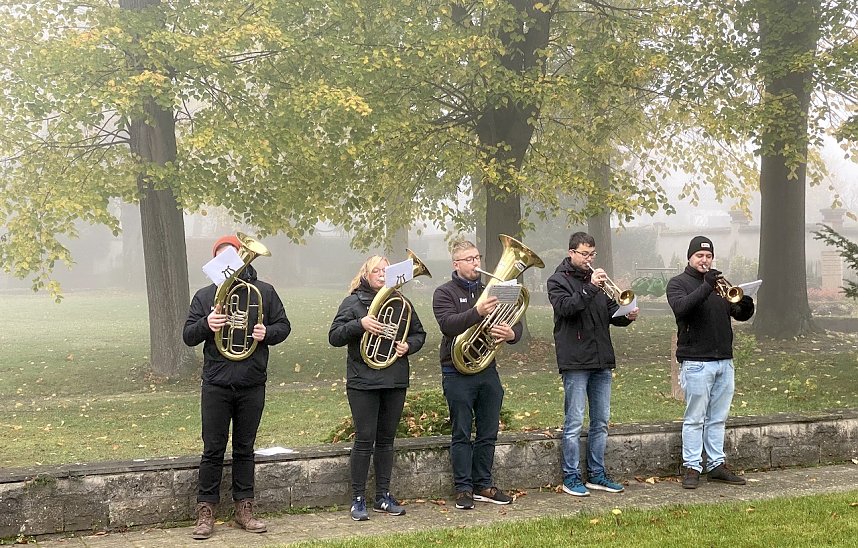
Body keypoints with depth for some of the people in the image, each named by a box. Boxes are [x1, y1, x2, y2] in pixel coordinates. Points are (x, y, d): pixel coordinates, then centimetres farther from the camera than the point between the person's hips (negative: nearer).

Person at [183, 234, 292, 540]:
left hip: (252, 385, 1)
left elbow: (283, 326, 9)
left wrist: (267, 333, -12)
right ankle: (206, 512, 8)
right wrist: (205, 324, -17)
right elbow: (188, 336, 3)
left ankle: (244, 509, 18)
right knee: (213, 450, 2)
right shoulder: (205, 296, 5)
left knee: (245, 449, 10)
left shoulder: (264, 292, 6)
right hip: (216, 385, -1)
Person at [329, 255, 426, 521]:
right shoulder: (353, 303, -1)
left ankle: (383, 496, 20)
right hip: (363, 382, -4)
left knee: (386, 440, 11)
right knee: (364, 440, -3)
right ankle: (358, 499, 6)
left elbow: (419, 333, 17)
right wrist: (360, 324, -23)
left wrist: (409, 345, -4)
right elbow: (334, 337, -8)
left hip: (395, 381, 4)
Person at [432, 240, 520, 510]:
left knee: (488, 434, 9)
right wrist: (477, 312, -34)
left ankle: (483, 485, 19)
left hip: (488, 371, 5)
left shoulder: (490, 292, 13)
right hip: (458, 373, -5)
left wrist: (511, 333, -16)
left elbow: (515, 323, 8)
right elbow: (448, 324, -20)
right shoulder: (444, 293, -2)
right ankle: (464, 489, 7)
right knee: (461, 435, 1)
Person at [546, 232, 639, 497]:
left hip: (602, 361, 7)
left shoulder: (595, 279, 18)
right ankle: (571, 477, 3)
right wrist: (590, 288, -27)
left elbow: (611, 313, 15)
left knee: (601, 421, 10)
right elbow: (565, 307, -19)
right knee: (574, 422, -4)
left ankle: (596, 474, 18)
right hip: (575, 361, -7)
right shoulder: (558, 280, -1)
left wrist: (627, 316, -6)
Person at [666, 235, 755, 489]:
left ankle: (716, 464, 16)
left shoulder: (720, 284, 19)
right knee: (695, 418, -3)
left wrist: (746, 306, -10)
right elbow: (681, 307, -20)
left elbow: (740, 314, 13)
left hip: (724, 360, 6)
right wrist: (706, 287, -27)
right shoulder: (678, 283, 1)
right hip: (696, 361, -6)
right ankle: (691, 467, 2)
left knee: (718, 418, 10)